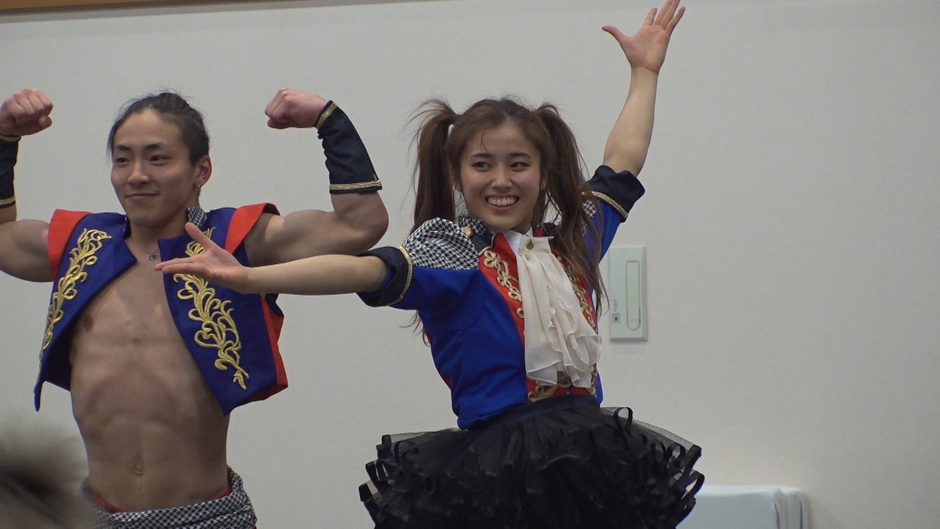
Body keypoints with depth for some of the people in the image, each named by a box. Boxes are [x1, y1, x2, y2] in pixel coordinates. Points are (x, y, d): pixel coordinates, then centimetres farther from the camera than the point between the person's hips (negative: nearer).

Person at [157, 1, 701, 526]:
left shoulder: (573, 242, 12)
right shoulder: (450, 257, -3)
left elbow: (621, 162, 28)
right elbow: (369, 271, -18)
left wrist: (645, 72, 39)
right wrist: (250, 278, -34)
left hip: (593, 464, 5)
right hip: (497, 468, -5)